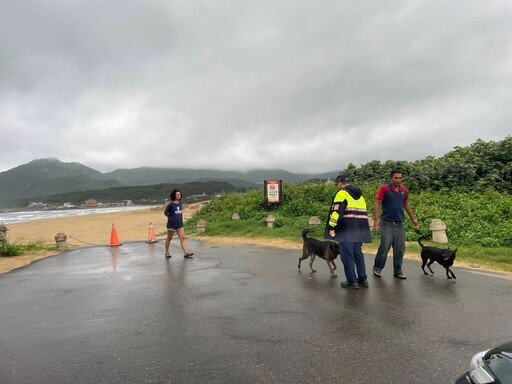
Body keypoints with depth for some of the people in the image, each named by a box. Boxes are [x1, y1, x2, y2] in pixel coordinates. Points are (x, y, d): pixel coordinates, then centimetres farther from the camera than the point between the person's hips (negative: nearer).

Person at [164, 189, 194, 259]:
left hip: (179, 224, 5)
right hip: (171, 224, -5)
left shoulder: (180, 203, 7)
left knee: (182, 238, -5)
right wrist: (171, 218, 9)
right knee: (169, 238, 9)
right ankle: (167, 252, 23)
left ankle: (186, 252, -11)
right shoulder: (170, 204, -10)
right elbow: (165, 213, 0)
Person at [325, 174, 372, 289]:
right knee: (358, 253, 17)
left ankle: (351, 281, 2)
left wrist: (332, 227, -13)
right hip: (360, 229, 8)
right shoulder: (360, 195, 20)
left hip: (347, 230, -8)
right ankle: (363, 279, 21)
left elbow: (336, 212, -16)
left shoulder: (342, 193, -7)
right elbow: (363, 212, 22)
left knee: (347, 255, -1)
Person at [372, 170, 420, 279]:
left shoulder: (404, 190, 9)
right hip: (387, 223, -5)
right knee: (384, 247, -6)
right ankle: (377, 268, 12)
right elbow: (377, 204, -8)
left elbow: (406, 205, 20)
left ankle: (398, 271, 19)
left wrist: (413, 219, 20)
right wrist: (376, 219, -17)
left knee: (400, 249, 6)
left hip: (399, 224, 5)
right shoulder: (384, 189, -5)